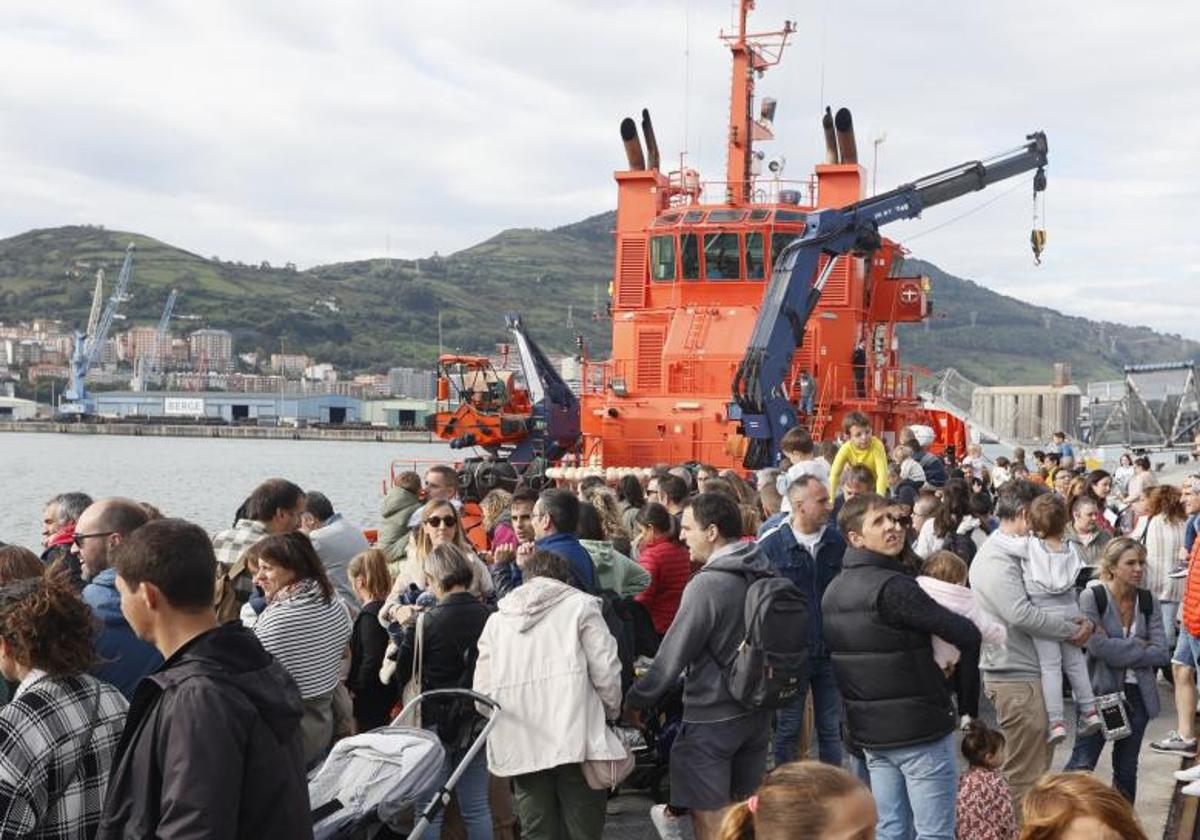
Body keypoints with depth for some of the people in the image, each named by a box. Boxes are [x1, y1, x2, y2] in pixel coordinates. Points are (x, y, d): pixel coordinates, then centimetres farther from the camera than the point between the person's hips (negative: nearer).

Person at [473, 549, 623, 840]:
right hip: (576, 739, -3)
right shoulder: (580, 605, 5)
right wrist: (611, 712, 14)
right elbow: (605, 669, -2)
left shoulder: (496, 620, 15)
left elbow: (483, 691, 10)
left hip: (521, 748, 3)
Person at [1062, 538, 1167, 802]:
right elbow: (1097, 645, -21)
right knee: (1082, 764, -7)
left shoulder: (1147, 600, 3)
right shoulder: (1092, 597, -10)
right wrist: (1139, 647, -12)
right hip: (1101, 691, -5)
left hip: (1137, 693, 5)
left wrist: (1119, 656, -12)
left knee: (1127, 768, 13)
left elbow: (1161, 653, -4)